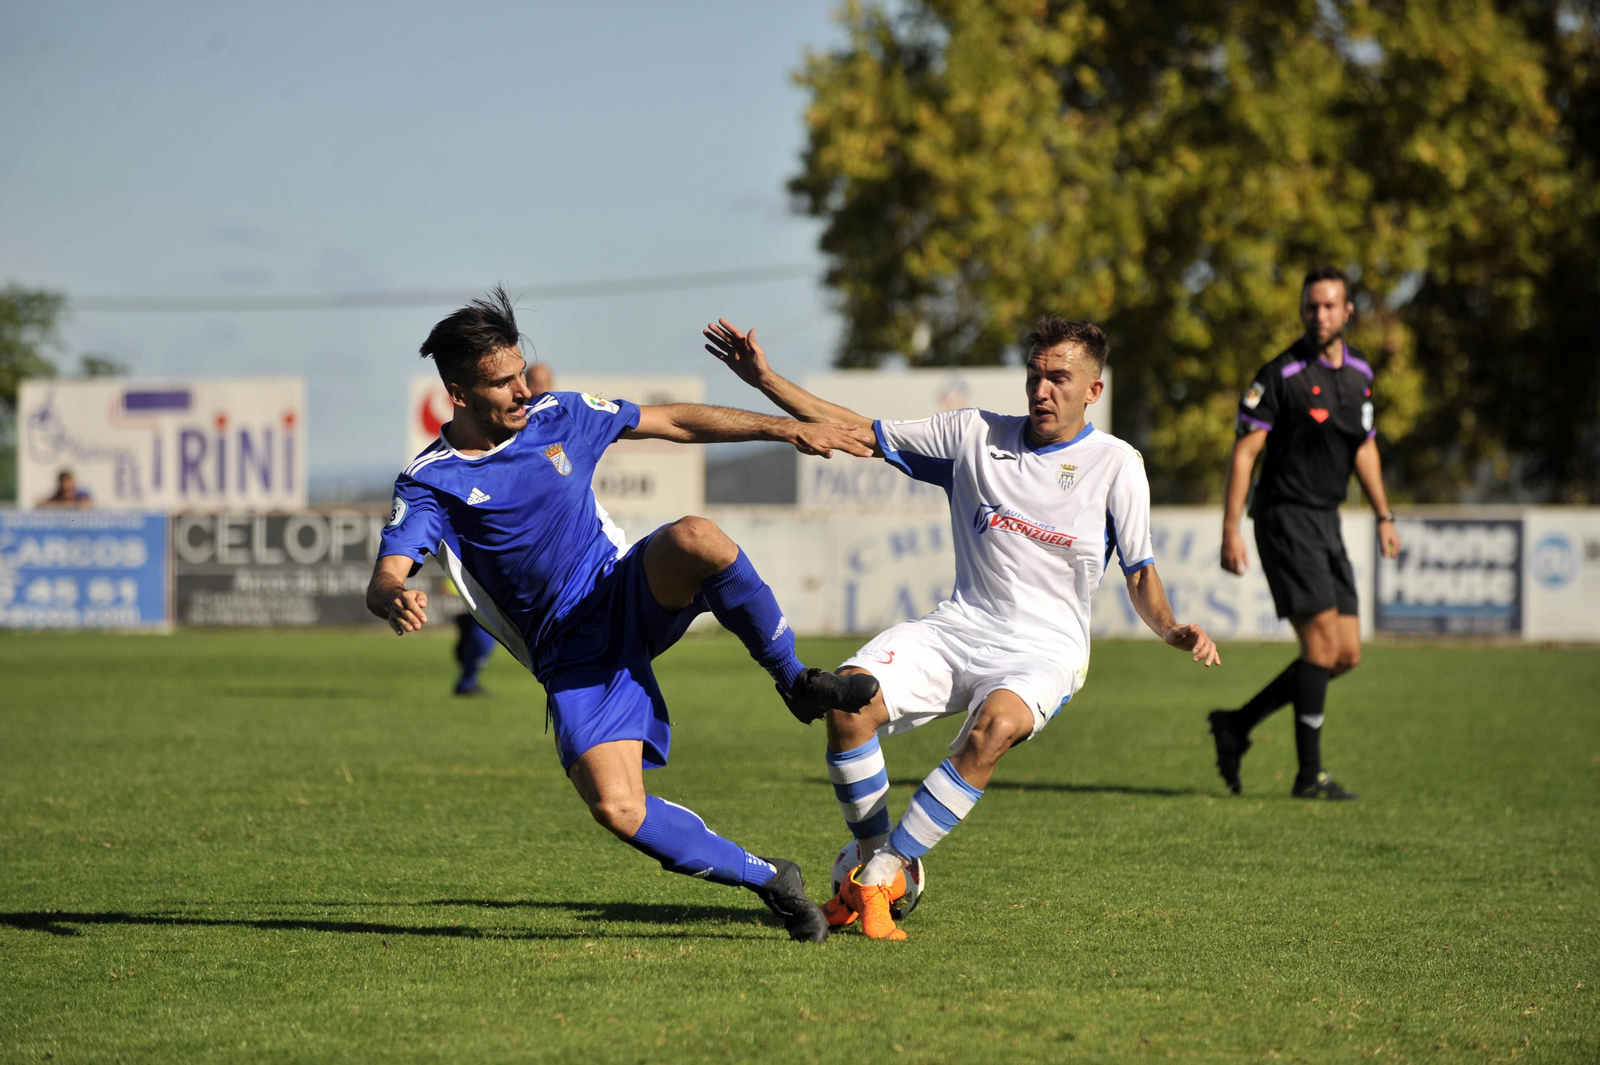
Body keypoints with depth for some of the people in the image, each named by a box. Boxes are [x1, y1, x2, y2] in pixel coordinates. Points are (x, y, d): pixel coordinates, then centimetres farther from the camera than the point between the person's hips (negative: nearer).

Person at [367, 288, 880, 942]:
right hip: (572, 657, -2)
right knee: (616, 810, -23)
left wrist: (787, 430, 6)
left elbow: (677, 423, 12)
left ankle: (793, 680, -14)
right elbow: (384, 579, -18)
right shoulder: (430, 482, -5)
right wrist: (396, 601, -44)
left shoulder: (555, 416, 5)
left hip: (632, 596, 2)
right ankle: (767, 879, -3)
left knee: (694, 538, -35)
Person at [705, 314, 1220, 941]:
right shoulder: (975, 436, 7)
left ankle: (880, 875, -25)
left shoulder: (1116, 465, 1)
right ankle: (874, 853, -4)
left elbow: (1140, 576, 6)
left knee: (995, 726, -37)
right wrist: (765, 380, 3)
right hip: (956, 630, 3)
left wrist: (1173, 631, -14)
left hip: (1045, 651, -3)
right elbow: (862, 435, 10)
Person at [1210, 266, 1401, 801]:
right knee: (1323, 640, -15)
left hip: (1326, 521, 8)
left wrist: (1384, 516, 17)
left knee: (1346, 653, 5)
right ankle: (1309, 774, -8)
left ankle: (1238, 723, 17)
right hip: (1286, 516, -8)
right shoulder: (1280, 375, -11)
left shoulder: (1358, 372, 11)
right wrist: (1231, 530, -17)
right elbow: (1244, 451, -11)